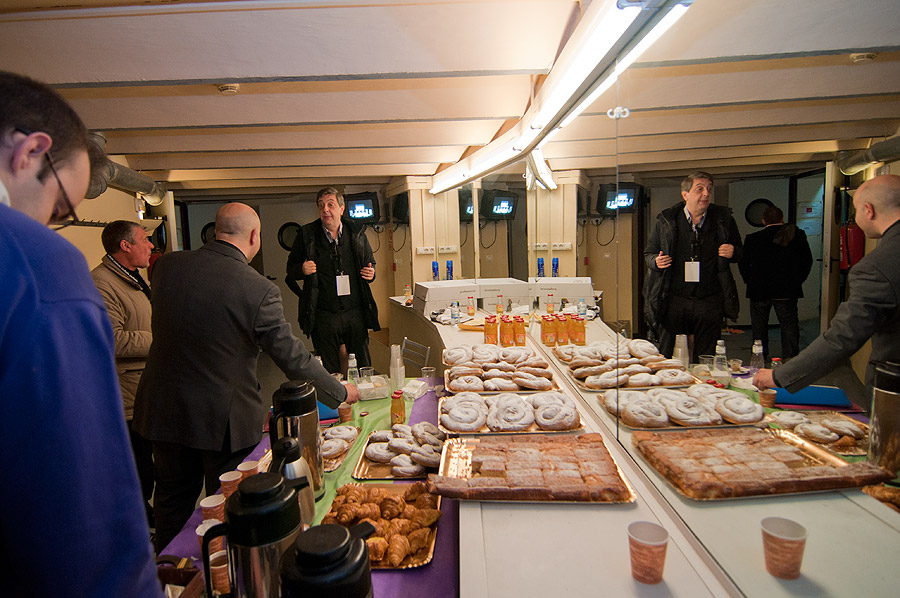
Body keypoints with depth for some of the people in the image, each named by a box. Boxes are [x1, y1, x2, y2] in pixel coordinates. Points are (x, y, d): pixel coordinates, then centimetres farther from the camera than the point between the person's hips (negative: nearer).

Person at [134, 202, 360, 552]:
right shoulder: (258, 289, -23)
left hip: (164, 410, 5)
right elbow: (293, 358, -17)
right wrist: (340, 393, -4)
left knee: (173, 500, 25)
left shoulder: (166, 265, -7)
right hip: (225, 418, -5)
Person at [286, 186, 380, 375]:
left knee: (363, 368, 10)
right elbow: (291, 269, 11)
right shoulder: (307, 235, 1)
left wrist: (371, 273, -4)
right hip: (324, 315, -1)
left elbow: (370, 263, 19)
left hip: (355, 312, 1)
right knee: (329, 372, 9)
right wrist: (302, 269, -11)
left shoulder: (357, 233, 5)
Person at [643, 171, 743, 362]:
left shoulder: (724, 219, 6)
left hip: (710, 302, 1)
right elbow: (648, 253, 11)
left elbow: (739, 251, 19)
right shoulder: (666, 220, 2)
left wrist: (733, 253, -4)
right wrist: (656, 261, -11)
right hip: (674, 301, -1)